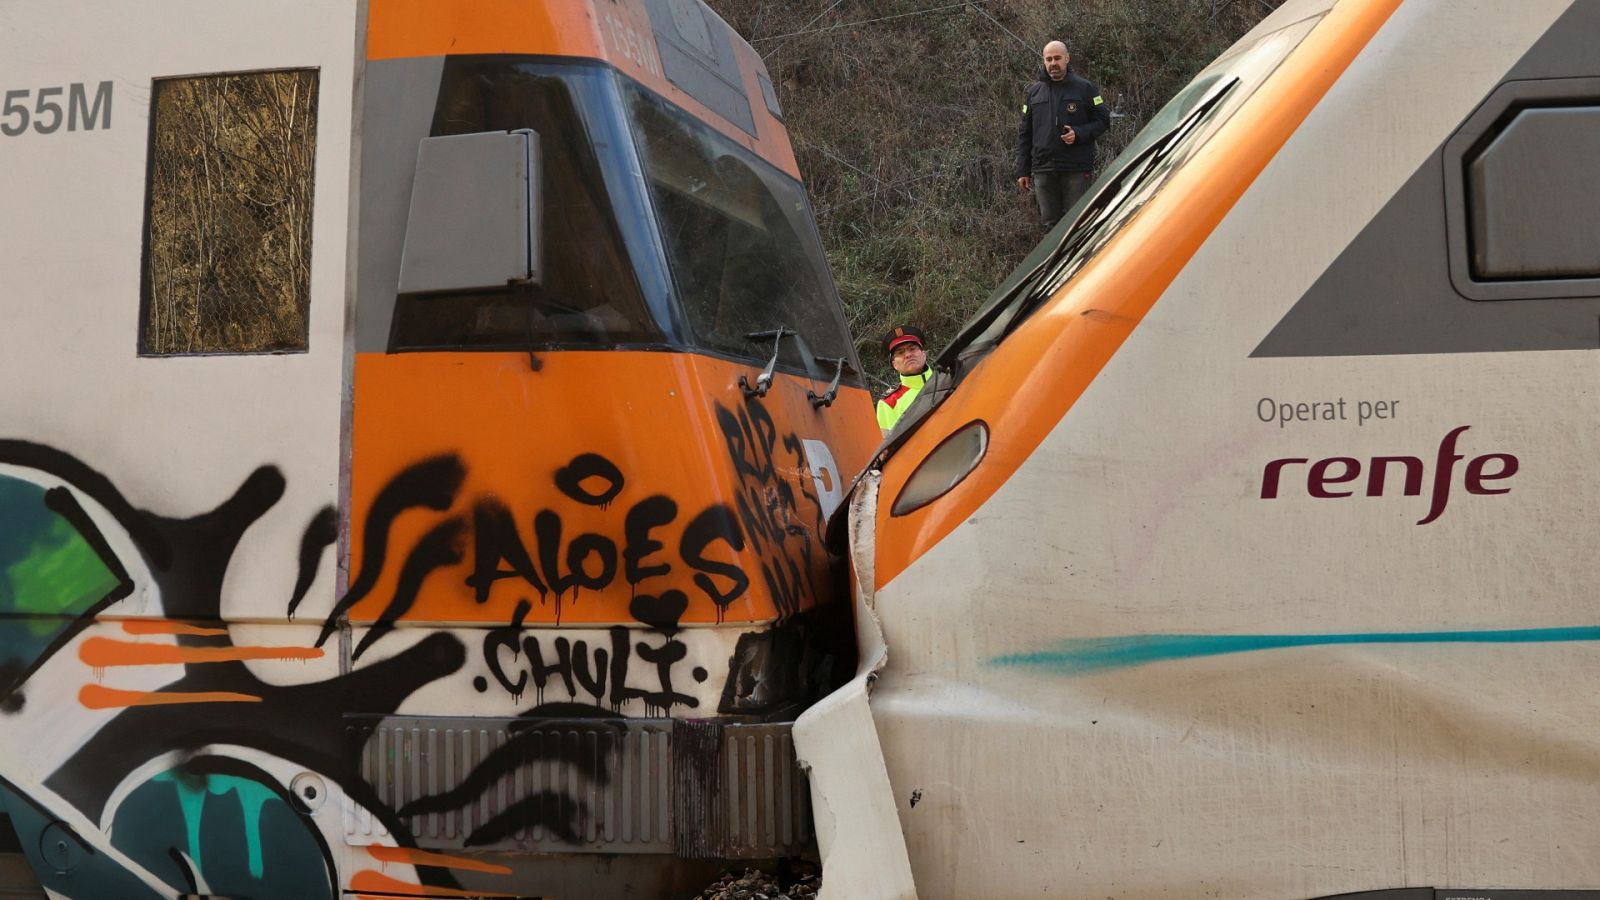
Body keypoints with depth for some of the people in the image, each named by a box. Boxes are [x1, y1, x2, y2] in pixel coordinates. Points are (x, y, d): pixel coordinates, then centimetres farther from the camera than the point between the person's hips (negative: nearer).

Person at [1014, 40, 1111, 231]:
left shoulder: (1083, 88, 3)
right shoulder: (1034, 91, 12)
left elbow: (1103, 119, 4)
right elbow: (1024, 134, 14)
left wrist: (1079, 134, -15)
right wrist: (1022, 171, 9)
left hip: (1076, 170, -3)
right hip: (1043, 170, 3)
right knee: (1050, 223, 8)